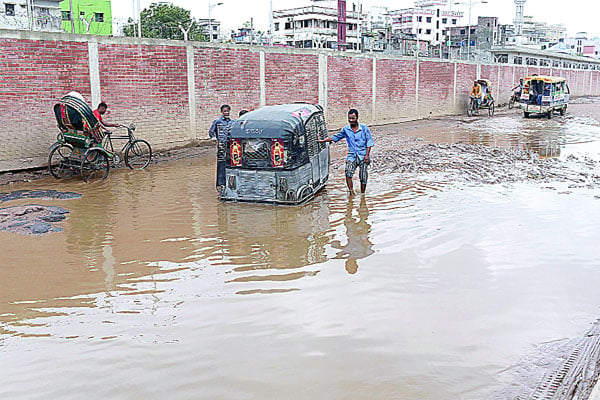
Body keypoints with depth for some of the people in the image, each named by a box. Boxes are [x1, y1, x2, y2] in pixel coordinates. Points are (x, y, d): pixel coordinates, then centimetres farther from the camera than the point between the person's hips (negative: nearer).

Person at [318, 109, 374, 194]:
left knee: (363, 176, -6)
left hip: (363, 156, -2)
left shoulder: (364, 128, 2)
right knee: (348, 171, -23)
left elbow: (369, 141, 2)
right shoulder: (345, 129, 9)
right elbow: (335, 137, 17)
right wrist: (323, 140, 9)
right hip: (352, 155, 2)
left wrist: (367, 155, -7)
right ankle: (351, 191, -15)